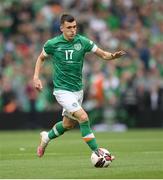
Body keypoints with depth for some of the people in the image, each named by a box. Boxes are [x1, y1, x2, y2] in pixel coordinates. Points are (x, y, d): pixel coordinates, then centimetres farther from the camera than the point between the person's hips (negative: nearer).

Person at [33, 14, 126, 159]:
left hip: (78, 89, 5)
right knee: (83, 117, -21)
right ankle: (97, 153, -16)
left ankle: (47, 137, 47)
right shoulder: (53, 44, -9)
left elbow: (103, 55, -4)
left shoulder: (83, 42, -6)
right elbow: (41, 58, 9)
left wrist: (113, 56, -26)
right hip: (62, 90, -5)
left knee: (69, 124, 19)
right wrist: (36, 77, -3)